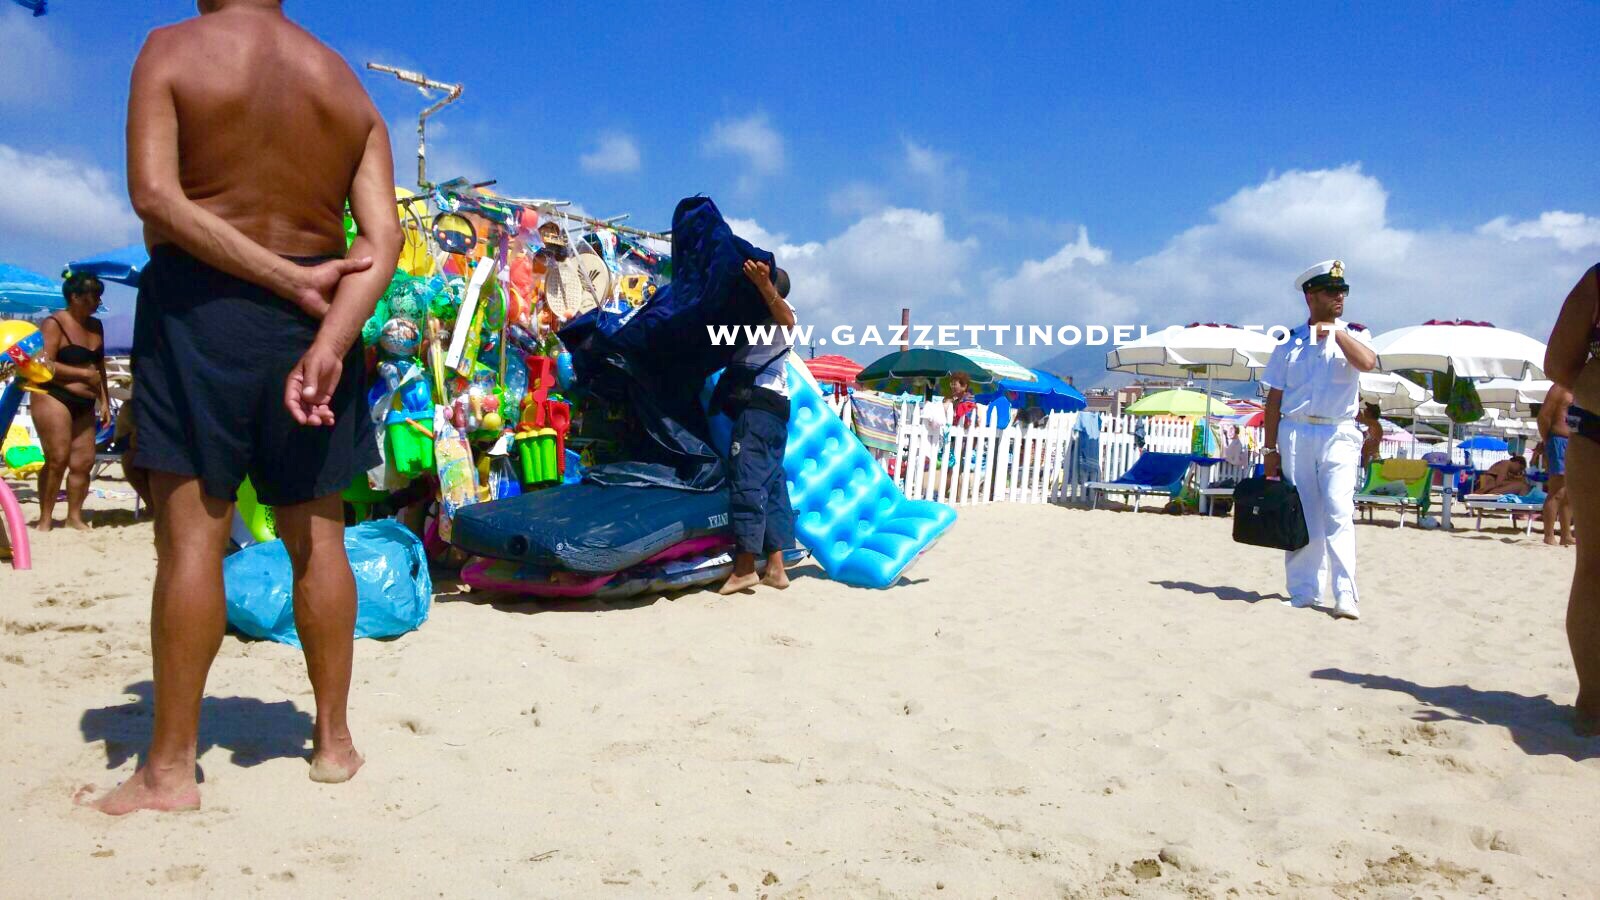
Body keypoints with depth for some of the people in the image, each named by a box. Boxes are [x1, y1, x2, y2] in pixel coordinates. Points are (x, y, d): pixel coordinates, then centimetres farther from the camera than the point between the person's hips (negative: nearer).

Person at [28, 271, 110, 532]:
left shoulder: (95, 326, 15)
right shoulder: (53, 324, -7)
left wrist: (104, 401, 15)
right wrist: (85, 374, -16)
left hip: (84, 404, 7)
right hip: (53, 398, -7)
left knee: (84, 461, 3)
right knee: (58, 459, -12)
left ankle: (75, 516, 12)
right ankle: (45, 518, -4)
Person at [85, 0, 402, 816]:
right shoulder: (348, 89, 9)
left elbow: (155, 195, -14)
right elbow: (381, 239, -5)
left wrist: (293, 281, -13)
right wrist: (330, 342, -16)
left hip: (197, 306, -3)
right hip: (313, 322, 4)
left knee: (191, 532, -2)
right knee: (316, 534, 8)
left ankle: (170, 767, 3)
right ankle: (334, 740, 16)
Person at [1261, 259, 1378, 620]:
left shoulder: (1353, 335, 8)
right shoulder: (1291, 342, 11)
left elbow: (1368, 362, -17)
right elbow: (1275, 397, 9)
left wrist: (1335, 332, -11)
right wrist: (1270, 448, 5)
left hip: (1339, 435, -2)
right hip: (1295, 433, 2)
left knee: (1339, 512, -13)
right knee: (1301, 515, 4)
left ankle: (1346, 596, -14)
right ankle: (1305, 593, 11)